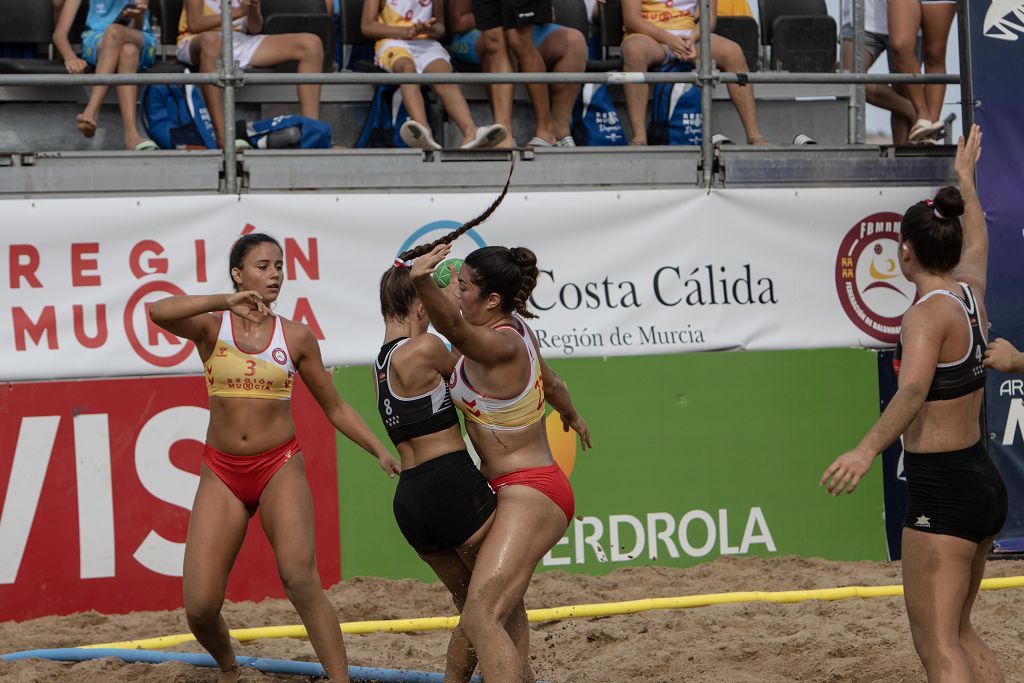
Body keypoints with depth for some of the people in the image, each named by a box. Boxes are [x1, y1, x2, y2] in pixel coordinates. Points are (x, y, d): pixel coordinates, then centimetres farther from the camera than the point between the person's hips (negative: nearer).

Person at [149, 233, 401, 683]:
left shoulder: (296, 337, 3)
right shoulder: (211, 327, -1)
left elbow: (335, 408, 11)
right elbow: (158, 312, -23)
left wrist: (380, 451, 0)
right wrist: (225, 302, -33)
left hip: (280, 467, 0)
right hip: (222, 472, 0)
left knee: (301, 579, -23)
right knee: (200, 607, -4)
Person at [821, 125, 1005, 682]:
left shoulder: (928, 314, -16)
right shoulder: (972, 291, 8)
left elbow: (913, 390, -34)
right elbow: (976, 243, 31)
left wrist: (867, 450, -48)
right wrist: (966, 180, 49)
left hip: (942, 490, -9)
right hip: (984, 482, 9)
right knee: (958, 630, 22)